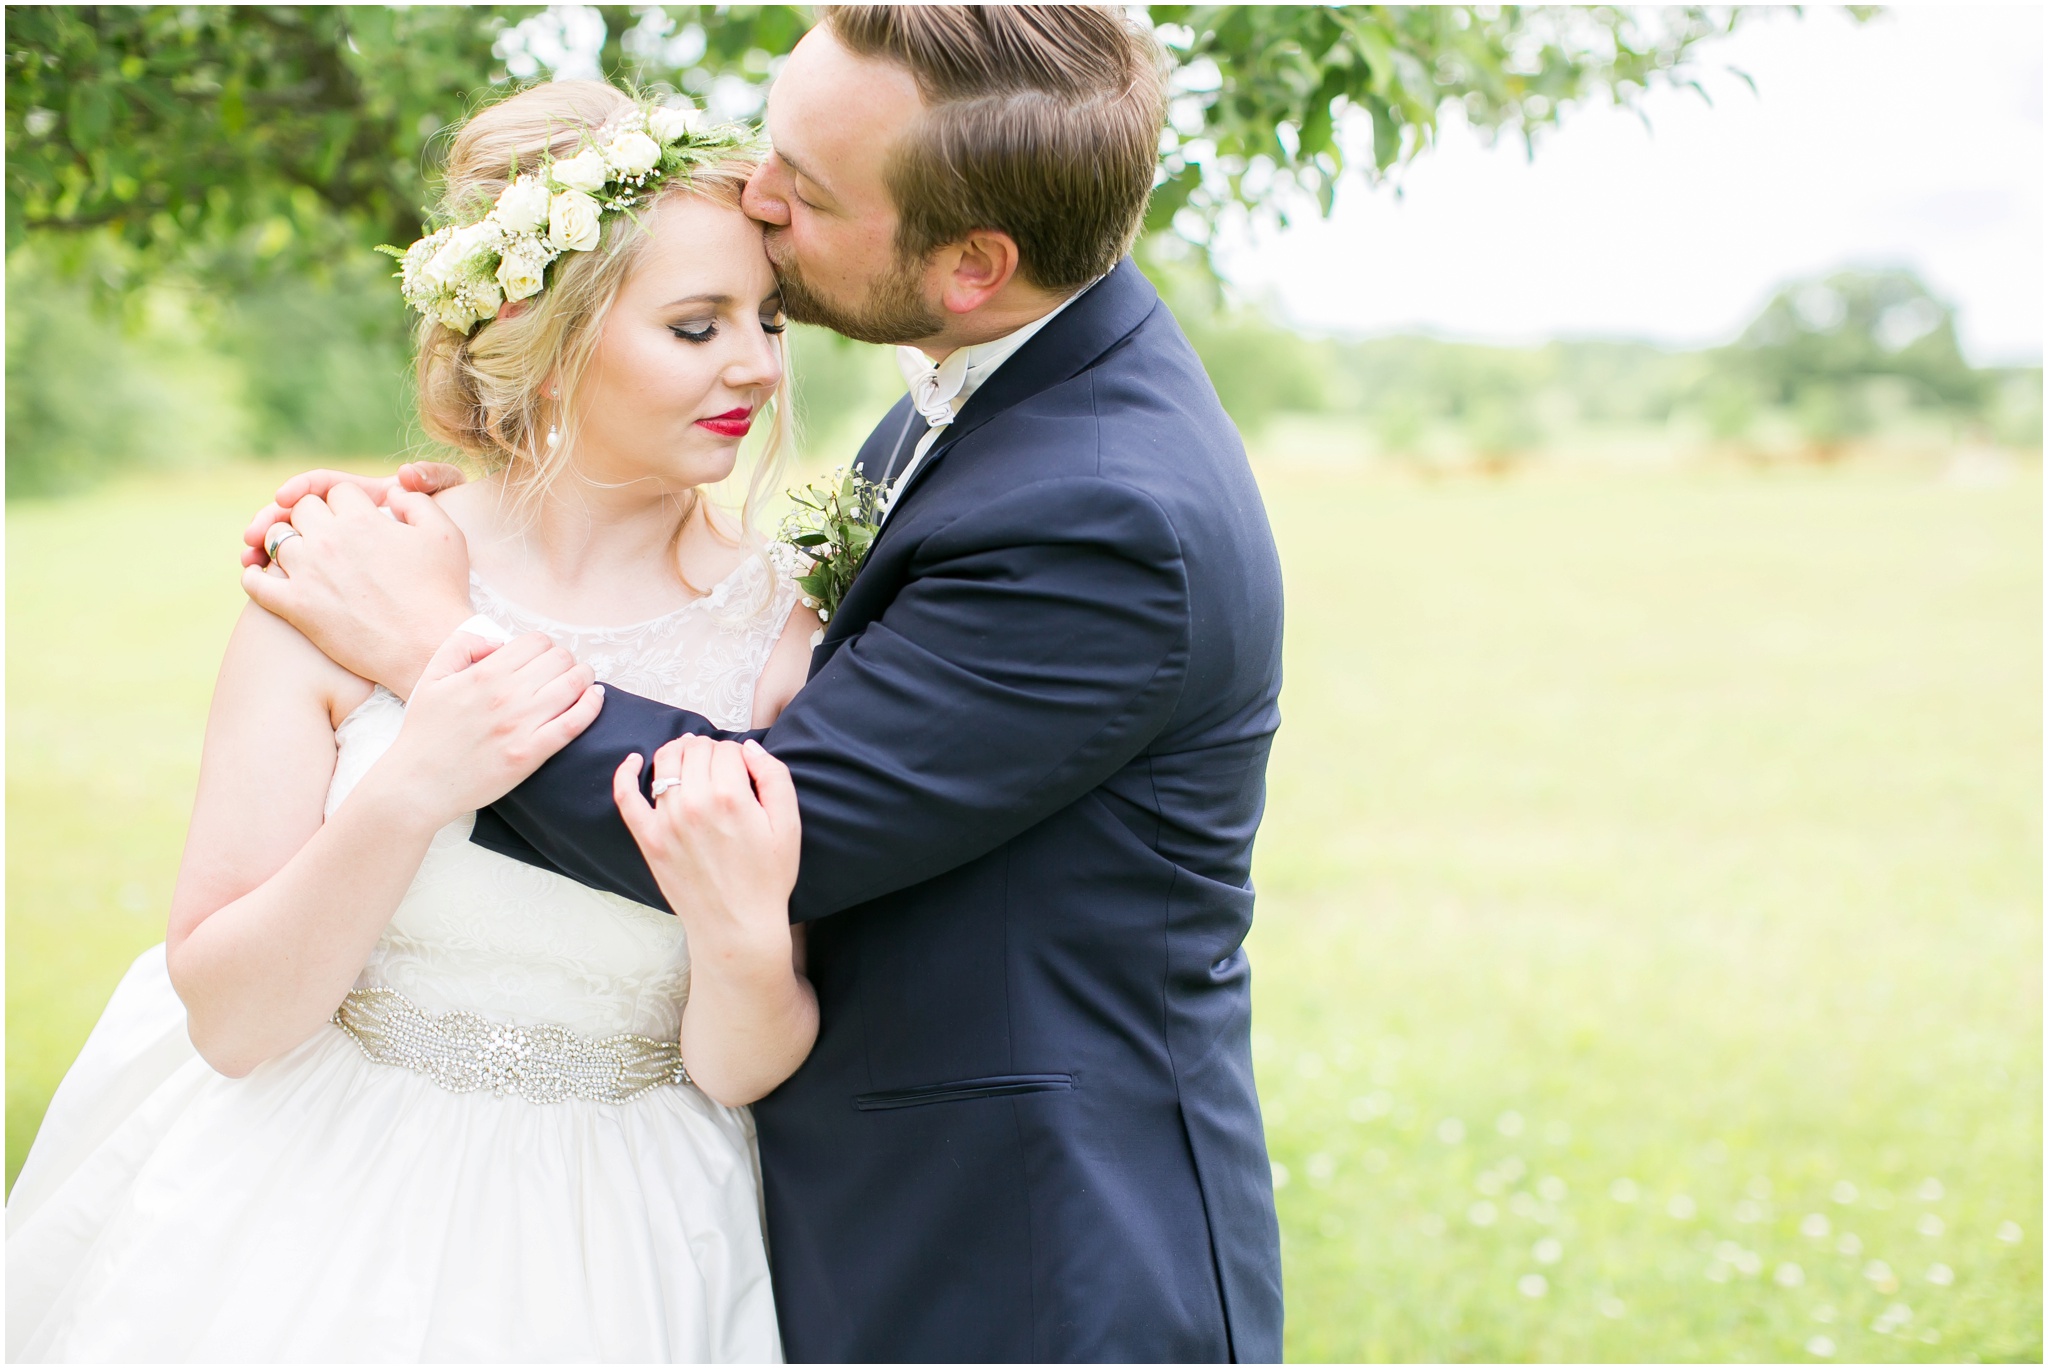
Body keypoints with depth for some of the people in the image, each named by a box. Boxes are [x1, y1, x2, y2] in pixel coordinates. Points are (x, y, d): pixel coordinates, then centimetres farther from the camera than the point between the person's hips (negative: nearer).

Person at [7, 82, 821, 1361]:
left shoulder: (789, 638, -11)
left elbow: (742, 1075, -7)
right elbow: (225, 1016, -12)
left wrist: (745, 937, -27)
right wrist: (406, 797, -26)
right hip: (310, 1228, 0)